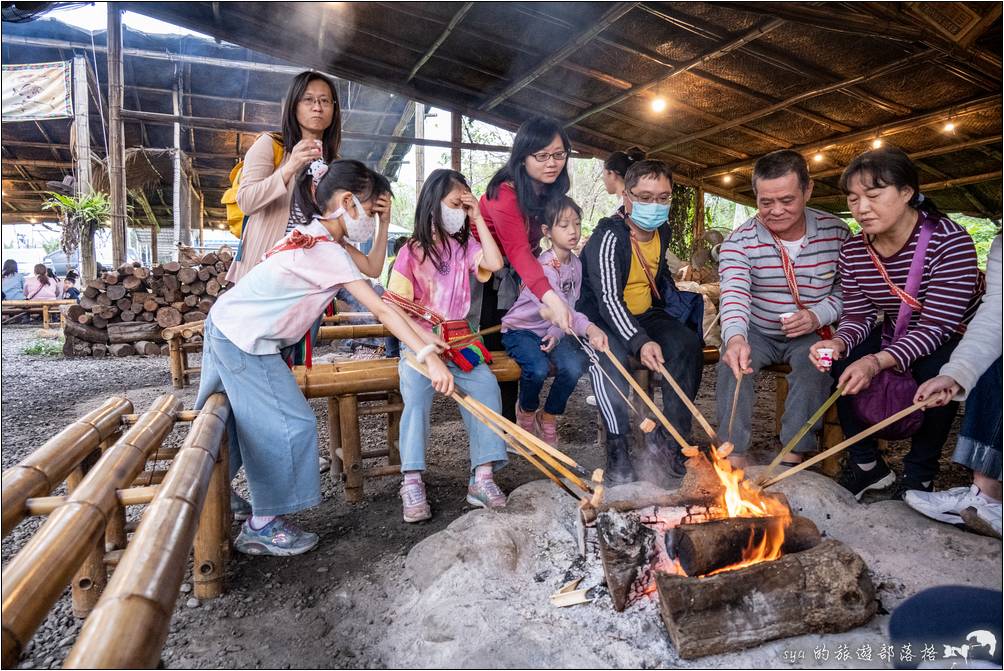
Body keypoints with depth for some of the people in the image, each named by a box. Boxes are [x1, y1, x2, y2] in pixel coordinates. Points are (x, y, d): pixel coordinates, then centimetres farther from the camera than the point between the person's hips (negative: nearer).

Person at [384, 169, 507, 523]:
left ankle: (483, 476, -21)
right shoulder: (411, 252, 3)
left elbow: (495, 263, -8)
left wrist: (478, 219, -2)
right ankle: (412, 483, -26)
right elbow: (395, 306, -1)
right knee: (417, 391, -29)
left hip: (459, 340, 3)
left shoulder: (464, 246, 13)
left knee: (486, 384, -23)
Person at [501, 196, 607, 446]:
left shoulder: (576, 264, 1)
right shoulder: (543, 267, -23)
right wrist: (589, 328, -56)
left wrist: (557, 333, -21)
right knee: (538, 368, -33)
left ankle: (548, 417, 4)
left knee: (574, 365, -23)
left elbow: (571, 306, -1)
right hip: (520, 329, -5)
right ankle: (526, 410, 2)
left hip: (550, 331, 6)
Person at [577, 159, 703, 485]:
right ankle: (618, 448, -29)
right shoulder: (609, 237, -19)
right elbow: (608, 299, -31)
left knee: (688, 343, -20)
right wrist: (640, 342, -44)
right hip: (602, 317, -6)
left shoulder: (662, 231, 4)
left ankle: (669, 442, -15)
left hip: (644, 315, 6)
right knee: (611, 355, -38)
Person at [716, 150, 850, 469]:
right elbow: (735, 294, -30)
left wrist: (819, 315, -20)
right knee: (732, 362, -28)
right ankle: (735, 457, -22)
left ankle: (792, 459, -21)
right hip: (756, 332, 0)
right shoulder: (739, 241, -14)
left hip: (811, 334, 1)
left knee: (815, 364, -30)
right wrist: (735, 337, -50)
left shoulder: (836, 233, -7)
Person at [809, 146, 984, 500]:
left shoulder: (950, 241, -26)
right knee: (843, 360, -21)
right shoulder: (853, 251, -9)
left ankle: (919, 476, -14)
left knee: (935, 372, -35)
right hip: (897, 336, 5)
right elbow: (858, 316, -7)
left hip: (956, 339, -4)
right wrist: (839, 343, -31)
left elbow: (935, 326, -31)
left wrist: (878, 361, -47)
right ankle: (867, 464, -6)